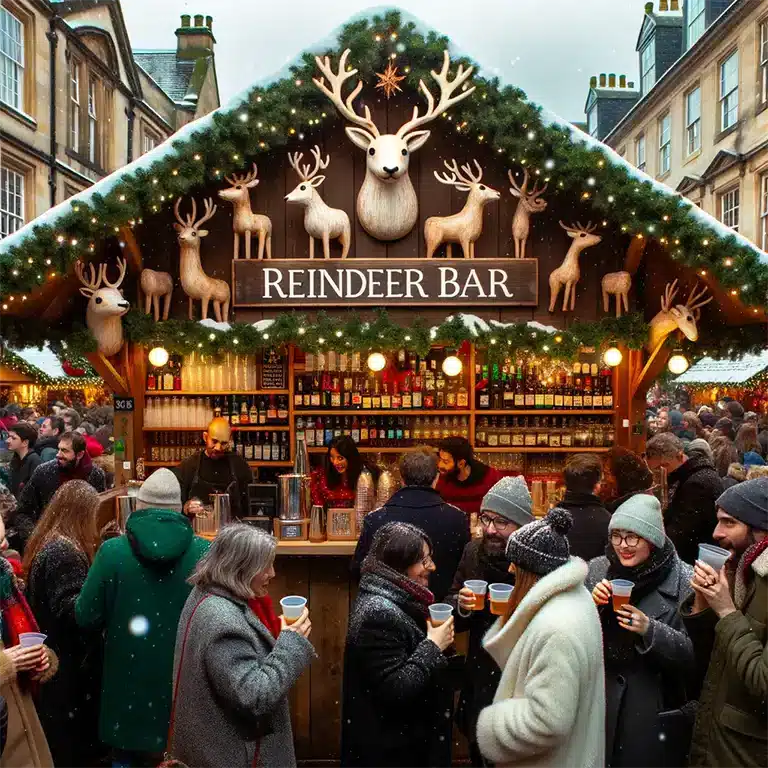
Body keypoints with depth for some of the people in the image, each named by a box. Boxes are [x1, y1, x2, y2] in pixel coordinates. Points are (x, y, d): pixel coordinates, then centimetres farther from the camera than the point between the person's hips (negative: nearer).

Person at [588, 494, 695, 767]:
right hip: (598, 699, 3)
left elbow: (695, 654, -12)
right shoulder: (597, 569, -2)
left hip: (656, 711, -3)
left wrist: (651, 630, -26)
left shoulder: (684, 580, -12)